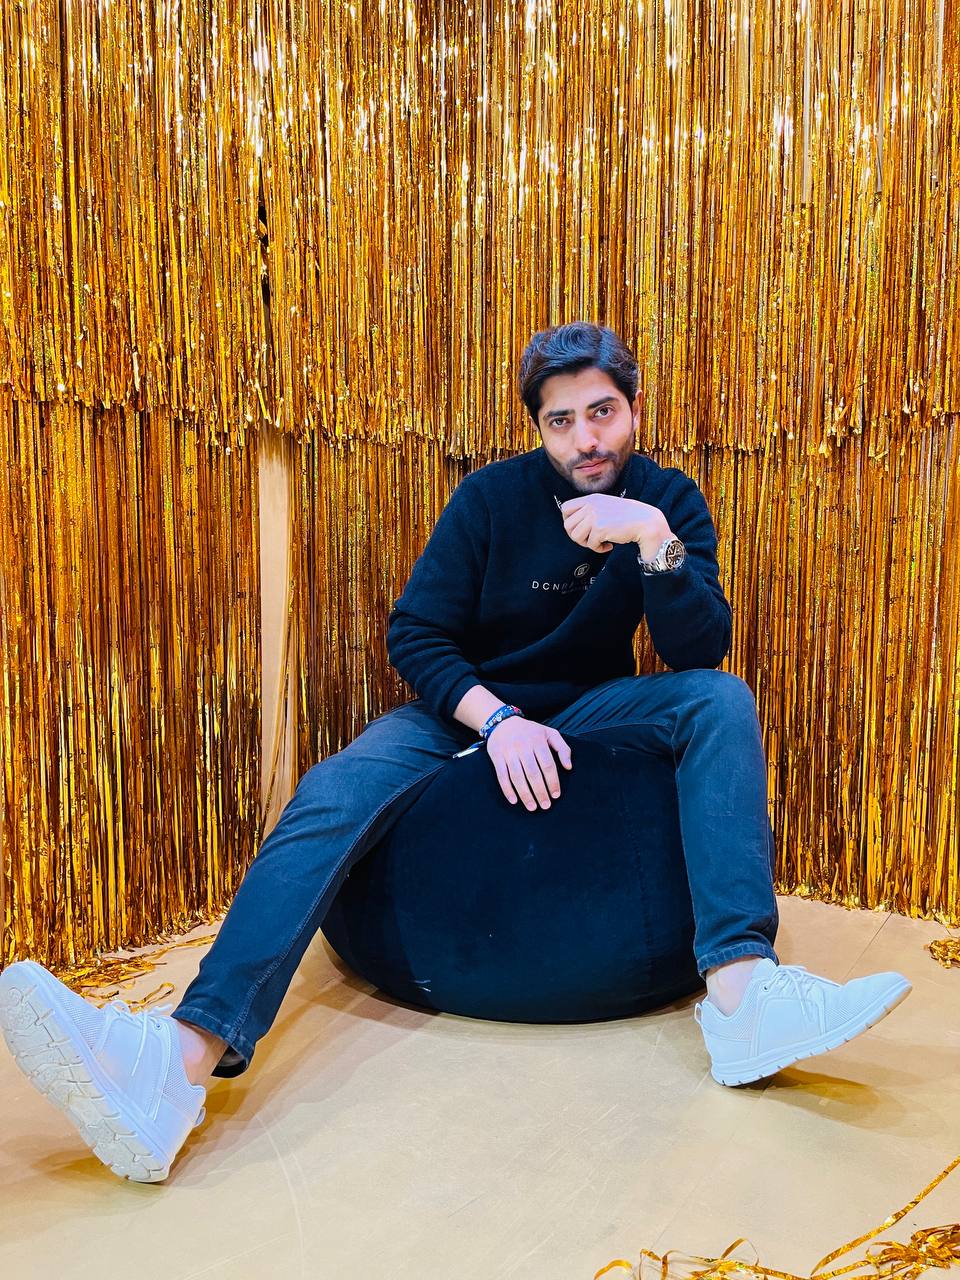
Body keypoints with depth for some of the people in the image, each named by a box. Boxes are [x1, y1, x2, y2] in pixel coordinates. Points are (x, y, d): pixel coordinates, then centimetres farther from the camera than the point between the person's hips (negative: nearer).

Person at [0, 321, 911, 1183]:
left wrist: (656, 541, -28)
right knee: (335, 793, -28)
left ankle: (741, 990, -41)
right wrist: (497, 719, -24)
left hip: (590, 711, 1)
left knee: (723, 700, -26)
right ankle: (191, 1052, -44)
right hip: (467, 708, -1)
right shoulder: (493, 496, -6)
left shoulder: (670, 500, -1)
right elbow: (413, 632, -8)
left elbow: (701, 651, -12)